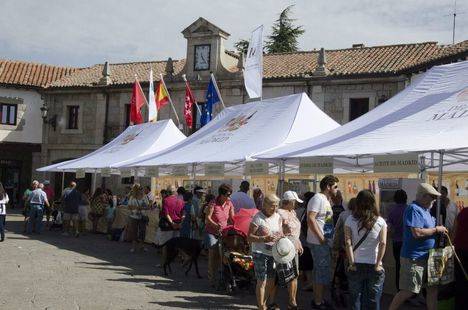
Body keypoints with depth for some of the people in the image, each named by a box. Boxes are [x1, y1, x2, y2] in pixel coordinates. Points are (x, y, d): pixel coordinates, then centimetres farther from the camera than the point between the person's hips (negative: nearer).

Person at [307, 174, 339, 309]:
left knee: (320, 273, 16)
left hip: (325, 242, 10)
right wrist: (321, 238, -22)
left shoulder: (325, 200, 17)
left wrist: (327, 238, 15)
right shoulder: (317, 198, -15)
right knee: (322, 273, -4)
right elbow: (310, 219, -24)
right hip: (319, 243, -10)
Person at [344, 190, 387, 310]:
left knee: (355, 299, 10)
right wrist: (378, 264, -8)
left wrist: (351, 263, -7)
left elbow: (348, 243, -9)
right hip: (374, 266, 0)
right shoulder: (380, 221, 0)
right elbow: (383, 243, -10)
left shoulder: (350, 220, -1)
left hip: (356, 265, 0)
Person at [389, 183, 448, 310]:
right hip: (414, 258, -10)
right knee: (408, 291, -4)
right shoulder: (414, 209, -17)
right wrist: (436, 229, -15)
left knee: (432, 289, 13)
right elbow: (417, 233, -26)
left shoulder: (424, 210, 14)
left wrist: (440, 231, 9)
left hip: (427, 257, 10)